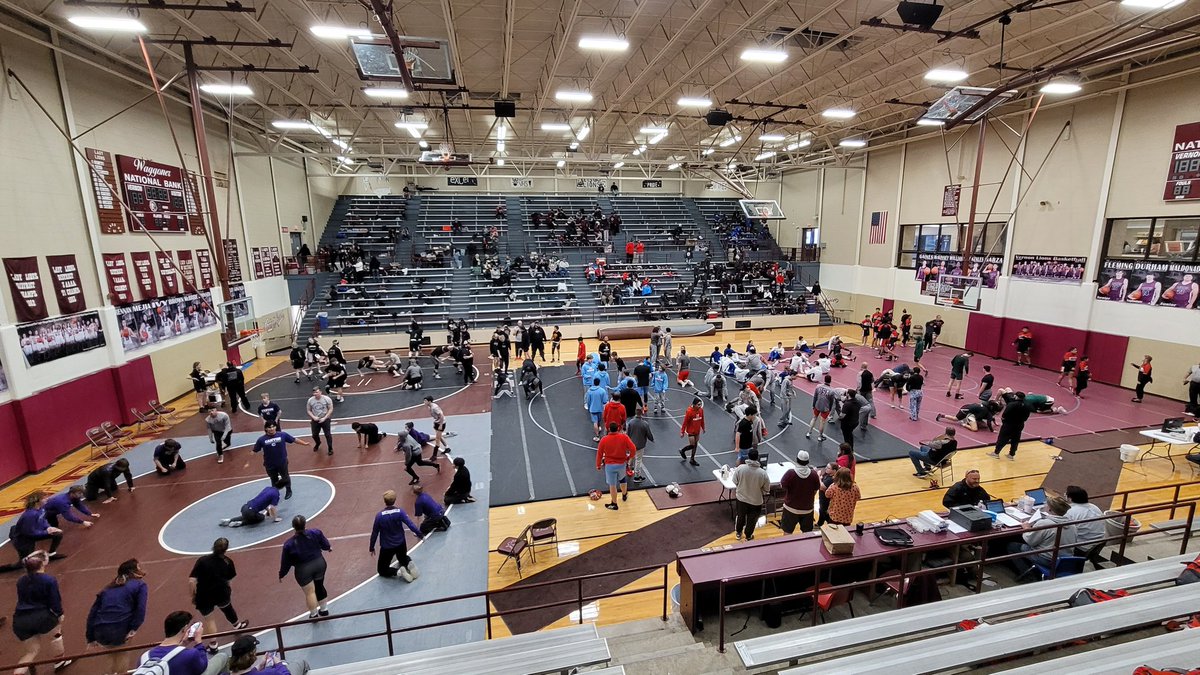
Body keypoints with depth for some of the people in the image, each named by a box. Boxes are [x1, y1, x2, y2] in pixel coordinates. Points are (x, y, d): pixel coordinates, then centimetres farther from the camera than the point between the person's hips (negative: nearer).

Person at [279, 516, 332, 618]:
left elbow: (286, 562, -7)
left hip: (303, 570, -3)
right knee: (319, 587, 22)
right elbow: (325, 544, 3)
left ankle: (314, 615, 26)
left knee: (309, 592, 11)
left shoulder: (289, 544, -18)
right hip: (319, 563, 4)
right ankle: (324, 609, 36)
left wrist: (282, 575, 11)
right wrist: (329, 548, 26)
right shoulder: (316, 533, -14)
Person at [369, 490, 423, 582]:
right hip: (401, 544, 2)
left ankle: (398, 571, -11)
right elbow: (411, 524, -14)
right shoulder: (400, 511, -16)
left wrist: (371, 547, 8)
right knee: (403, 558, 32)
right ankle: (409, 563, -2)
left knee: (381, 570, 17)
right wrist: (420, 535, 0)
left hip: (387, 547, -2)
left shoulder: (379, 516, -17)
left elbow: (374, 533, -7)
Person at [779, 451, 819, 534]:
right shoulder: (813, 474, -13)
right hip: (808, 508, 2)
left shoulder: (790, 473, -22)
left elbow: (783, 486, -11)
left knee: (787, 532, 12)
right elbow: (816, 489, 0)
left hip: (791, 508, -2)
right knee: (807, 533, 19)